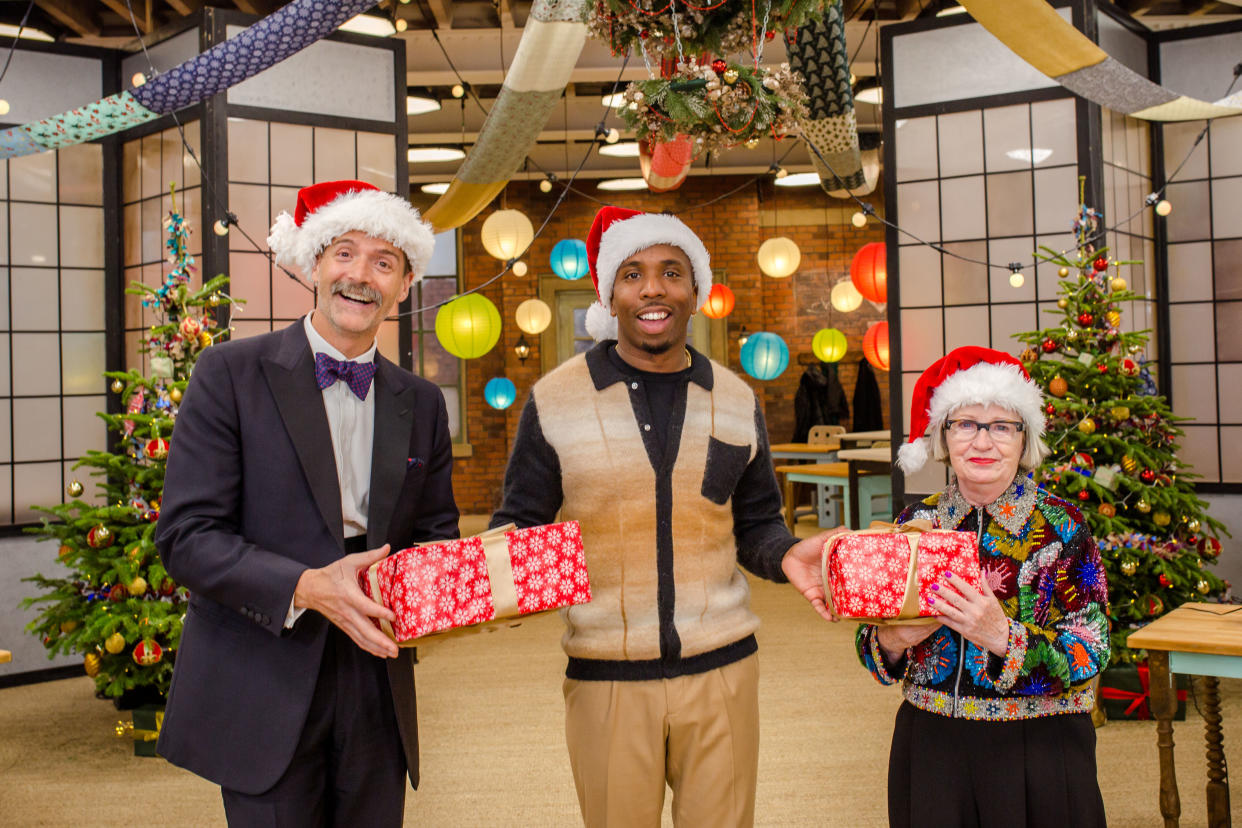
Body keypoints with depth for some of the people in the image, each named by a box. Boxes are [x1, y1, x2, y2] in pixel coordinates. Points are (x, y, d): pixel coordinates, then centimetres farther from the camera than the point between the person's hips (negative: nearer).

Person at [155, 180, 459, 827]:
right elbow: (185, 536, -9)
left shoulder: (421, 404, 9)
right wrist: (307, 587, -22)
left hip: (377, 693, 4)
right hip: (261, 696, -4)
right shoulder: (231, 374, -4)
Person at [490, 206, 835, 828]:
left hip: (723, 671, 2)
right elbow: (519, 523, 3)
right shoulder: (554, 401, -2)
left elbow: (754, 524, 13)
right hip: (606, 680, -2)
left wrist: (784, 554, -8)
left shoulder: (736, 401, 6)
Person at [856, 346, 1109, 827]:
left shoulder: (1061, 527, -8)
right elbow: (871, 645, 6)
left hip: (1036, 751, -2)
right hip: (930, 747, 3)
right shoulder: (914, 525, 0)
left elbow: (1088, 655, -13)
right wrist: (892, 642, -16)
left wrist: (1002, 635, -29)